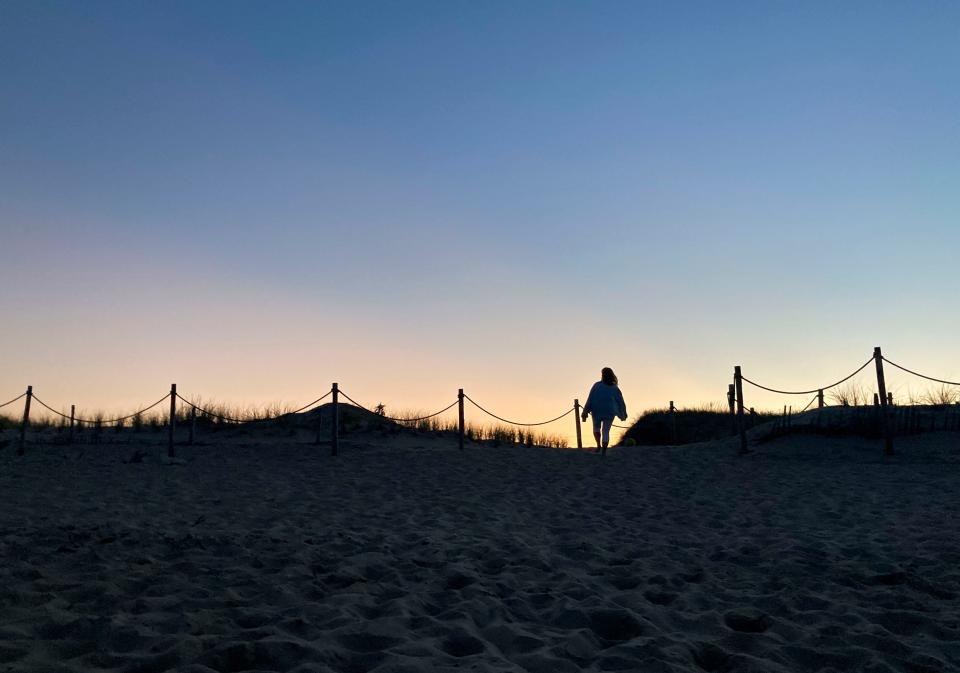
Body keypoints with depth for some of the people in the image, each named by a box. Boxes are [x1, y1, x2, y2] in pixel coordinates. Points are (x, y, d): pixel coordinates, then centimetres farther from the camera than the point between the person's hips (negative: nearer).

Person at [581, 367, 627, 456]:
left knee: (596, 427, 22)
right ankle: (604, 451, -1)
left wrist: (585, 412, -8)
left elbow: (590, 399, -8)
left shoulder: (597, 385, -3)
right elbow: (621, 402, 7)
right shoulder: (615, 388, 3)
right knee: (606, 431, 9)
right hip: (610, 412, 1)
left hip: (597, 411, -1)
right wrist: (623, 414, 19)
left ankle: (599, 446, 7)